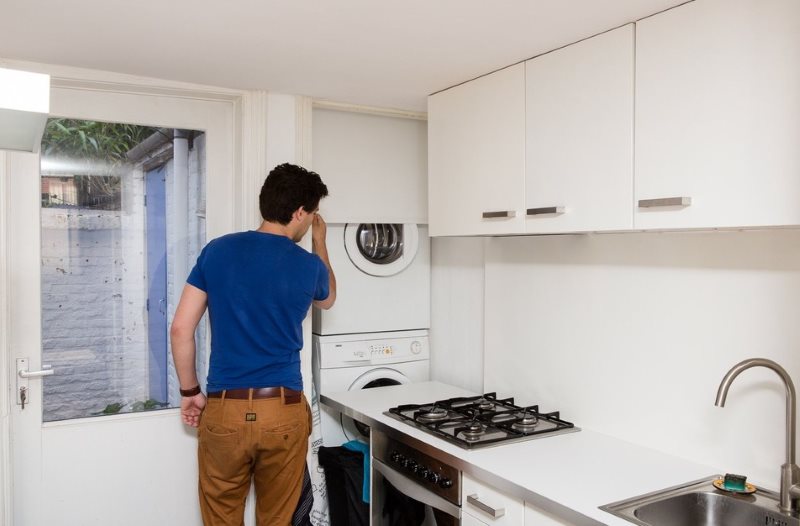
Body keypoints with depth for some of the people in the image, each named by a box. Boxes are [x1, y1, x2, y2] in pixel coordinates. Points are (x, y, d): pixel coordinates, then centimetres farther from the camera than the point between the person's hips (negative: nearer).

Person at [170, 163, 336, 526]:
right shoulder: (309, 265, -4)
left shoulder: (217, 250, -2)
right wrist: (320, 242, 30)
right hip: (284, 412, 0)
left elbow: (180, 329, -2)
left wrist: (190, 392, 10)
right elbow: (327, 300, 21)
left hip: (224, 411, 1)